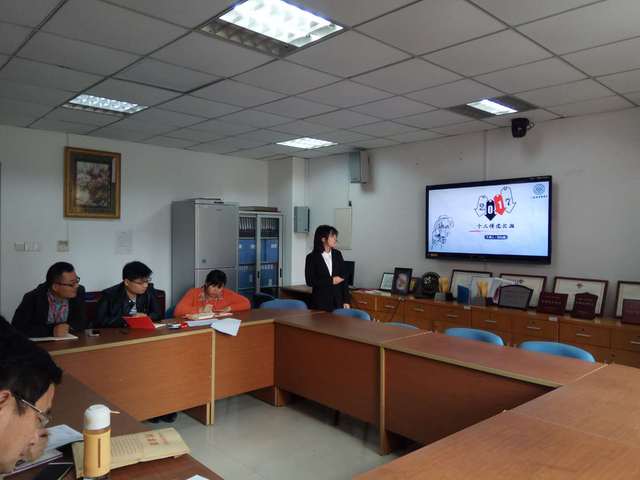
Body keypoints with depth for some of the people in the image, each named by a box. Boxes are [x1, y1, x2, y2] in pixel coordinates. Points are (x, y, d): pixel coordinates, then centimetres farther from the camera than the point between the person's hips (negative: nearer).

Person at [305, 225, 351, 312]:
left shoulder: (337, 254, 8)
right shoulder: (312, 257, -3)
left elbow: (344, 277, 6)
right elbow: (310, 281, -7)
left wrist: (346, 301, 1)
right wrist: (331, 281, -11)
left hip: (337, 300, 3)